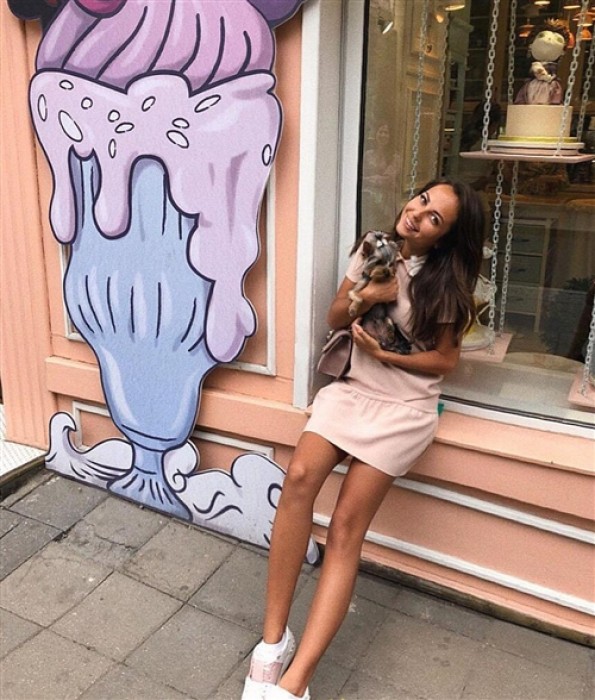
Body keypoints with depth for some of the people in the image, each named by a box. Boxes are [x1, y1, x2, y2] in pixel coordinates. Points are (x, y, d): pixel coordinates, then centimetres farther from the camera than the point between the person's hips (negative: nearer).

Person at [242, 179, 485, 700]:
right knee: (300, 477, -25)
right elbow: (334, 319, 11)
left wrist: (382, 354, -14)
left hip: (405, 408, -3)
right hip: (352, 389, 4)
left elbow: (446, 360, -3)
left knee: (346, 527, -13)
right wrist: (368, 296, -10)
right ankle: (274, 640, -16)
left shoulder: (447, 282, -4)